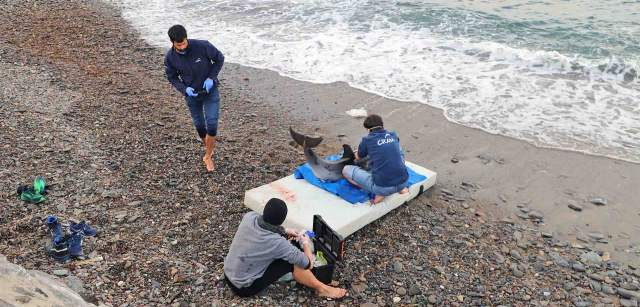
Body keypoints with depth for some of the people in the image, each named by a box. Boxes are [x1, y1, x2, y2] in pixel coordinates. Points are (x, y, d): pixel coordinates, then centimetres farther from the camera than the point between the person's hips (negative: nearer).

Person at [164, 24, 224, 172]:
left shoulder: (202, 46, -25)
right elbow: (172, 77, -2)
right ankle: (209, 147, 42)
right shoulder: (170, 57, -16)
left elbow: (219, 58, -10)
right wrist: (184, 89, -21)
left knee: (212, 124, -9)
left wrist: (211, 78, -21)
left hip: (210, 91, -2)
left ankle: (208, 156, 10)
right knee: (199, 124, 14)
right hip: (191, 94, 2)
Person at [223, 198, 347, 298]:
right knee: (292, 262, -8)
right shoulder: (277, 242, -30)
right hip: (244, 288, -6)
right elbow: (308, 264, -17)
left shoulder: (249, 217, -15)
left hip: (228, 274, 6)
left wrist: (285, 231, 7)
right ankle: (321, 289, 11)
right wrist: (305, 243, 1)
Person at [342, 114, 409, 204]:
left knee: (346, 170, 9)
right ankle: (402, 188, 13)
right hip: (403, 182, 5)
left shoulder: (367, 140, 1)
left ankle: (380, 193, -1)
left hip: (383, 186, -5)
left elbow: (358, 157, 21)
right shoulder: (393, 135, 11)